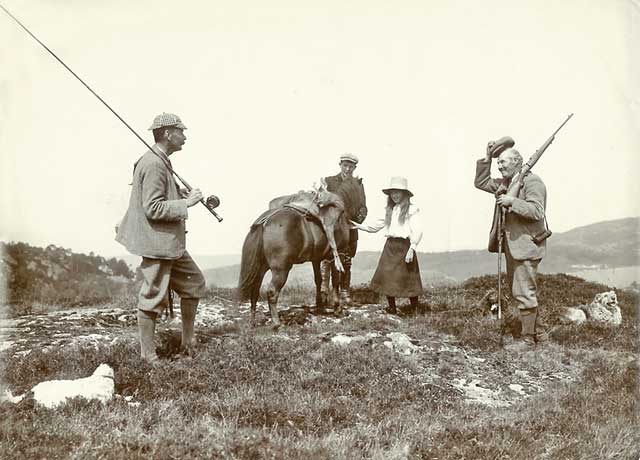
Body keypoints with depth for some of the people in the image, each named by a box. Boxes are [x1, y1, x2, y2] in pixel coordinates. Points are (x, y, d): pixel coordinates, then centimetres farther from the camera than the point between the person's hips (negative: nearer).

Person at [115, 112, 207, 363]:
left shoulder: (161, 163, 14)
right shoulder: (153, 164, -19)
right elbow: (153, 209, -23)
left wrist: (185, 194, 7)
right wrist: (186, 203, -19)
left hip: (171, 243, 11)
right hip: (157, 243, -11)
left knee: (194, 282, 16)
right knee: (153, 298, -1)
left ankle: (188, 341, 28)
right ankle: (148, 356, 10)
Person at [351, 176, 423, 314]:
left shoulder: (412, 210, -5)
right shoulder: (389, 210, 15)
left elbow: (417, 231, -12)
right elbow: (376, 225, 19)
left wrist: (412, 248, -20)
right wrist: (359, 226, 10)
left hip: (404, 246, -6)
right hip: (390, 246, 6)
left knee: (407, 280, -3)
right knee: (387, 279, 6)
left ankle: (415, 311, 12)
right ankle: (392, 309, 19)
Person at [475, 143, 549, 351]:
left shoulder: (532, 181, -11)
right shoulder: (504, 183, 16)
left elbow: (536, 211, -20)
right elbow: (481, 182, 22)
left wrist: (512, 201, -26)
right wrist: (487, 158, 13)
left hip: (526, 245, -10)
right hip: (512, 245, 10)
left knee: (523, 292, -6)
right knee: (519, 291, 15)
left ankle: (528, 338, 3)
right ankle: (538, 332, 27)